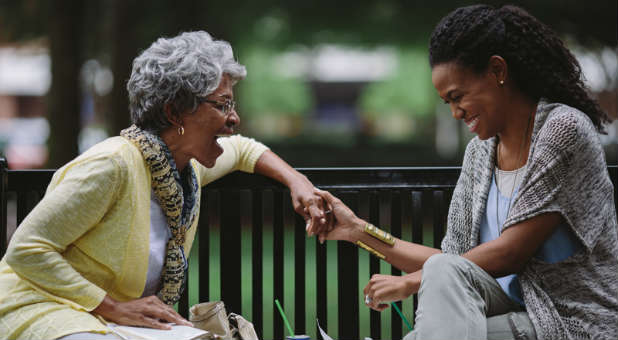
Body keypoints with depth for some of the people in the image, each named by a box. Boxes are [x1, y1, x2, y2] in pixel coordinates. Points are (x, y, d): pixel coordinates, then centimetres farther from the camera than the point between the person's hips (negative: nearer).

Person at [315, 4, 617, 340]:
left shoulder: (564, 128, -9)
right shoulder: (479, 152, 14)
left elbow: (511, 253, -14)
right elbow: (451, 263, 12)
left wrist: (412, 281, -8)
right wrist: (359, 230, 12)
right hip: (519, 311, 6)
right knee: (444, 271, -24)